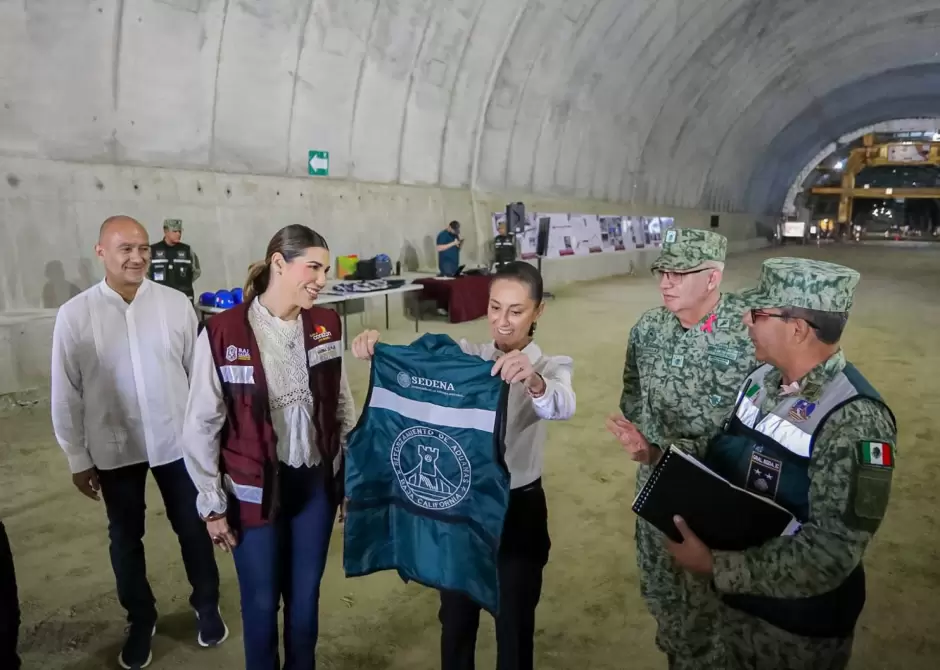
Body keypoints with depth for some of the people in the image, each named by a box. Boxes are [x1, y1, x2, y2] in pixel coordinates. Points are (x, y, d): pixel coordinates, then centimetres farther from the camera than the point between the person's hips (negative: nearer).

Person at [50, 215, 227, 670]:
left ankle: (207, 605, 40)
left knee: (193, 528, 15)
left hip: (178, 441, 0)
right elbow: (67, 393, -3)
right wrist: (77, 458, 1)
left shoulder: (176, 304, -9)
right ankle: (140, 619, 41)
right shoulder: (74, 315, -9)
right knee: (125, 538, 18)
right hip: (114, 449, 1)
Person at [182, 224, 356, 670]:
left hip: (317, 483, 3)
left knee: (306, 595, 19)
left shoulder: (327, 326, -4)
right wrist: (213, 504, -4)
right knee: (261, 601, 14)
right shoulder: (222, 334, -17)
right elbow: (201, 426, -9)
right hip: (255, 490, -3)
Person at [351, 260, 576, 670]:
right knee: (455, 617, 21)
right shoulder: (464, 356, -2)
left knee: (514, 624, 17)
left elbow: (562, 407, -32)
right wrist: (375, 350, -40)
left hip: (518, 509, -2)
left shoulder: (550, 367, -9)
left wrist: (533, 382, -54)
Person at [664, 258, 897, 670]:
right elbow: (727, 460, 7)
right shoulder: (763, 379, -5)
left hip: (801, 618, -6)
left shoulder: (854, 418, -28)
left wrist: (716, 566, -29)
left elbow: (832, 551, -29)